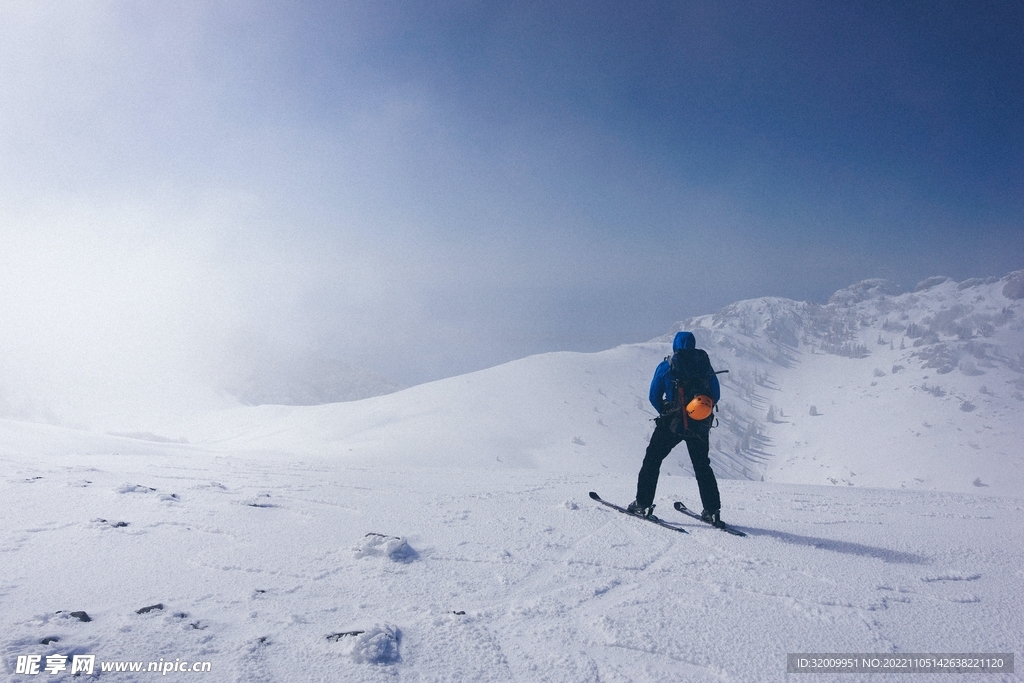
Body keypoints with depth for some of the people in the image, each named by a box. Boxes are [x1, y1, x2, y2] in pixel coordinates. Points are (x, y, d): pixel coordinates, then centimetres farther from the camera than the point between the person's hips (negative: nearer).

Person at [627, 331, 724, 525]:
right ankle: (712, 511, 15)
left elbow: (654, 397, -1)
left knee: (652, 460, 9)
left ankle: (643, 504, 5)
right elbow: (715, 396, 6)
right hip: (700, 426, 3)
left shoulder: (666, 367, -4)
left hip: (672, 424, -3)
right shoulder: (705, 364, 3)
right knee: (702, 467, 16)